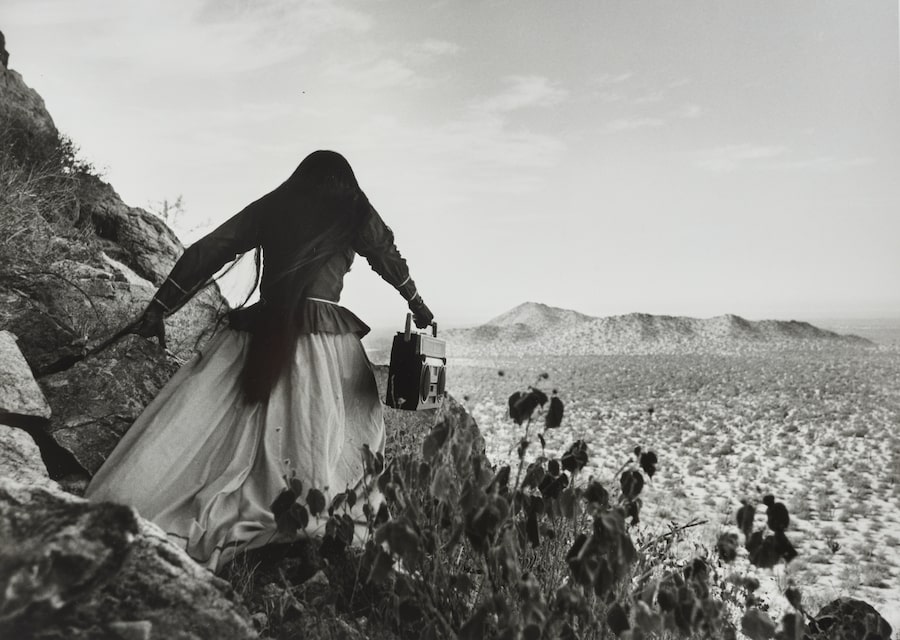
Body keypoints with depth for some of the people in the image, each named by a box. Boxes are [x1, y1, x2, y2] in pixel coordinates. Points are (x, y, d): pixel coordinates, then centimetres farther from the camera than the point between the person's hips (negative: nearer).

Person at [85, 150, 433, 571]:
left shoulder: (268, 208, 13)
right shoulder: (356, 215, 10)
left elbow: (206, 253, 10)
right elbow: (391, 260, 23)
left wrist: (158, 308, 14)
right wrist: (416, 303, 39)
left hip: (259, 336, 2)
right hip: (325, 341, -1)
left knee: (194, 427, 0)